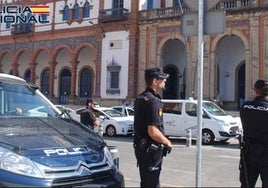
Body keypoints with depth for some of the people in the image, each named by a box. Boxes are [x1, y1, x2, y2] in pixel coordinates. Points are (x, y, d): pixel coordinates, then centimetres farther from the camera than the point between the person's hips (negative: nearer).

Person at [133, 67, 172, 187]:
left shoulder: (141, 98, 11)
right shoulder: (153, 100, -21)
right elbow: (153, 132, -27)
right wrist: (168, 143, -10)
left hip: (141, 147, 10)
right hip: (150, 150, -10)